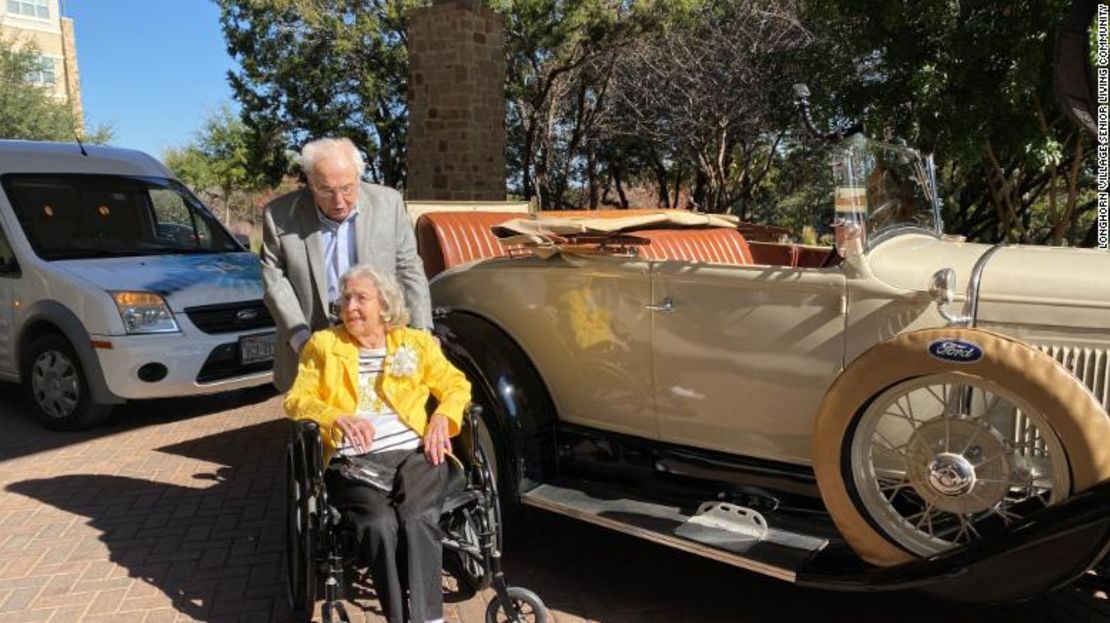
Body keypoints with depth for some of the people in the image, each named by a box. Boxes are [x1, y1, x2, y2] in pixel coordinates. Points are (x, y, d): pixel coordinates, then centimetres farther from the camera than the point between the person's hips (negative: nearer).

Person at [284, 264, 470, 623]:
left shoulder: (416, 342, 19)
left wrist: (443, 417, -5)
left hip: (414, 453, 1)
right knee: (380, 523, -32)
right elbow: (297, 399, 9)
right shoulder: (323, 344, 17)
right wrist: (337, 418, -11)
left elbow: (456, 385, 17)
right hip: (354, 462, 0)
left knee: (418, 518, -31)